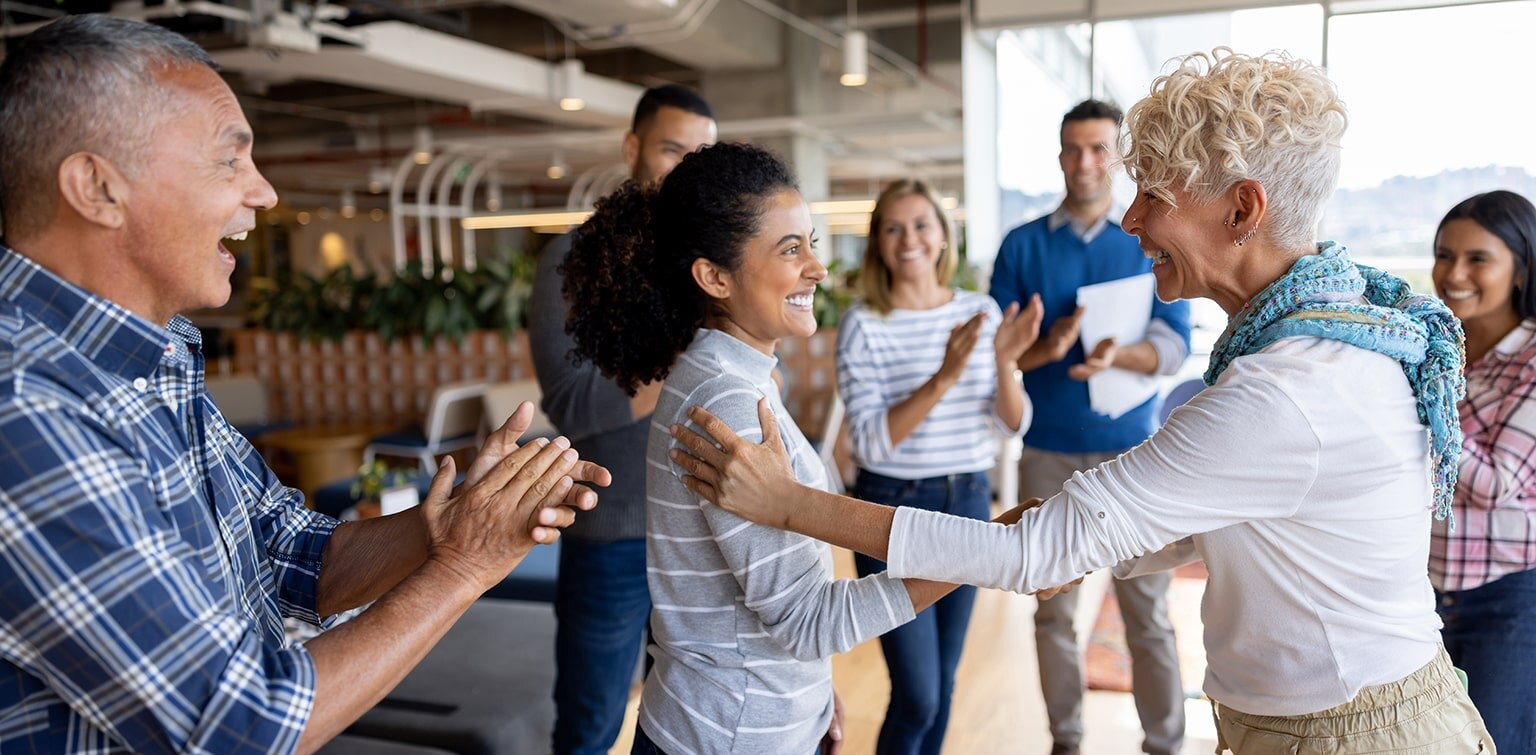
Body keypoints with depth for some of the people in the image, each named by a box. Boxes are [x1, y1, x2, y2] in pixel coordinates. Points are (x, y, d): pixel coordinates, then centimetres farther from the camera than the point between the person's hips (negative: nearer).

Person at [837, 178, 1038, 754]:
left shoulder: (980, 312, 1)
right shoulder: (862, 325, -10)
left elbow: (1013, 425, 0)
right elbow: (871, 442, -18)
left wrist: (1004, 362, -19)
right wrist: (943, 378, -29)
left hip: (968, 501, 4)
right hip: (893, 507, -4)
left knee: (943, 684, 16)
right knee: (917, 696, -1)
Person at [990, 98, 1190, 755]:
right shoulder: (1022, 246, 3)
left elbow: (1174, 345, -7)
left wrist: (1117, 355, -28)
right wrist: (1044, 350, -22)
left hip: (1132, 451, -1)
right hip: (1047, 454, 1)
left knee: (1148, 614, 4)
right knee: (1054, 612, 9)